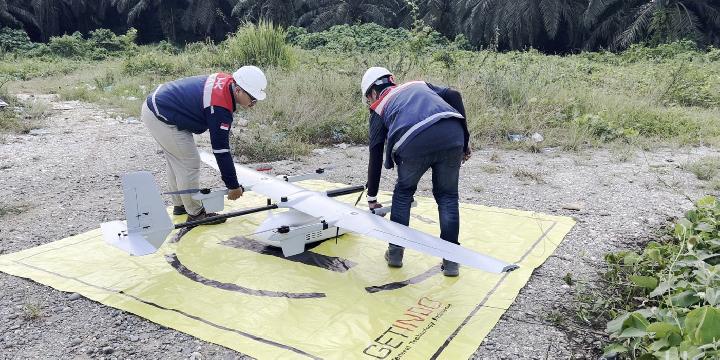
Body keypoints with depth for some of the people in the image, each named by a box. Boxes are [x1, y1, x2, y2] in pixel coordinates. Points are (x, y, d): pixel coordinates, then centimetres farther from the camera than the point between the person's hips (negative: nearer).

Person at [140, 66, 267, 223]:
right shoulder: (220, 109, -29)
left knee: (176, 161, 20)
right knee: (189, 163, -4)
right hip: (161, 117, -10)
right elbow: (221, 150, -24)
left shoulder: (226, 80, -3)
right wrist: (233, 186, -16)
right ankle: (195, 213, 8)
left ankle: (180, 205, 35)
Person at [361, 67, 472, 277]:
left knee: (403, 193, 24)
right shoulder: (419, 85, 36)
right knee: (447, 196, 20)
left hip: (415, 144, -2)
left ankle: (395, 252, 30)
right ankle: (451, 260, 20)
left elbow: (375, 157, 27)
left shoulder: (379, 108, 28)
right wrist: (465, 140, 18)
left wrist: (372, 198, 35)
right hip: (452, 135, 2)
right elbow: (454, 96, 17)